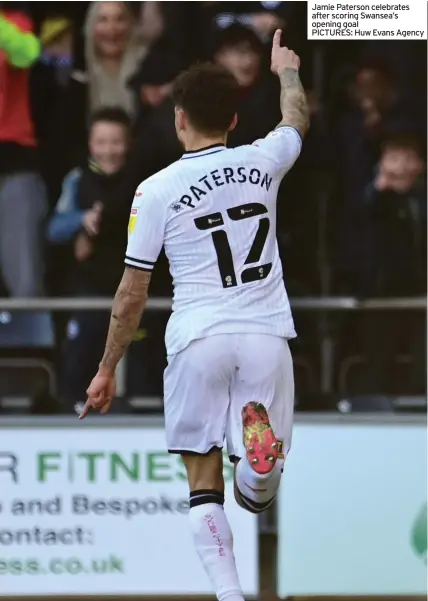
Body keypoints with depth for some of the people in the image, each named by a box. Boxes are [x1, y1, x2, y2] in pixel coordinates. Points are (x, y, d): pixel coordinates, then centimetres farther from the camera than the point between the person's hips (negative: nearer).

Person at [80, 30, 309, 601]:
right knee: (260, 487, 6)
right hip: (266, 334, 2)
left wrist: (107, 370, 13)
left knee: (204, 482, 9)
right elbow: (298, 119, 31)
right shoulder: (261, 163, 5)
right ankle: (258, 448, -29)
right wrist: (288, 70, 52)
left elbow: (132, 295, 2)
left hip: (199, 339, -2)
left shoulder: (156, 190, -2)